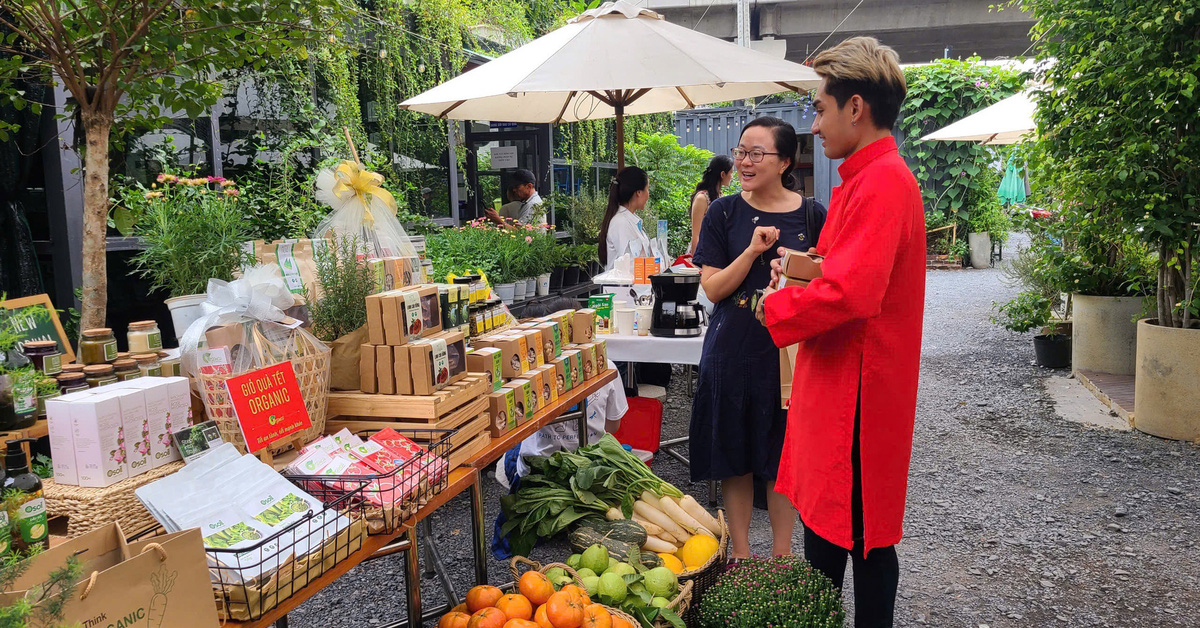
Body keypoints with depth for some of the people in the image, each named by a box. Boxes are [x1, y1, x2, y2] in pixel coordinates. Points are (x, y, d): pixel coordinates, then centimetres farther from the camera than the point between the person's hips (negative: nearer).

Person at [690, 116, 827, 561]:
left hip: (791, 350, 0)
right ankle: (740, 552, 24)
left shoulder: (811, 215, 1)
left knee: (784, 458, 9)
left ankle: (781, 553, 26)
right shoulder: (724, 213, 1)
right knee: (735, 456, 8)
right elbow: (713, 289, -3)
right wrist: (753, 250, -16)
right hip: (734, 350, 0)